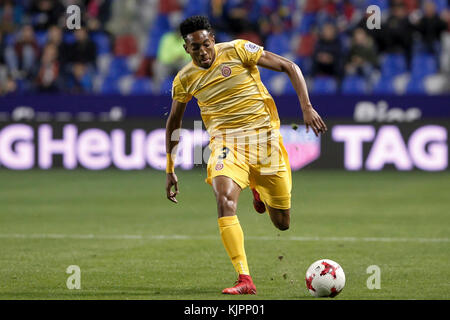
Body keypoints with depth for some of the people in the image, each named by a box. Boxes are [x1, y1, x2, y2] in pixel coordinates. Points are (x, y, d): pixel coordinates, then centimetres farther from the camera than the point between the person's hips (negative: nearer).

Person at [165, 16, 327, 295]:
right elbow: (174, 122, 17)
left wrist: (307, 107, -15)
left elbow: (289, 67, -4)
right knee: (225, 201, -30)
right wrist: (170, 170, 15)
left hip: (264, 134, -1)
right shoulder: (185, 80, 2)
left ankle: (260, 191, 43)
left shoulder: (238, 50, -8)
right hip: (226, 139, 1)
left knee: (282, 223, 5)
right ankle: (245, 280, -29)